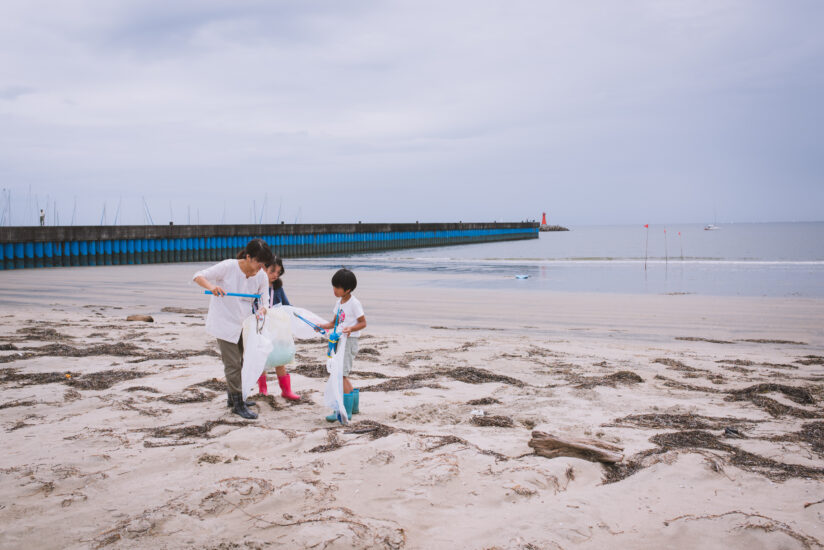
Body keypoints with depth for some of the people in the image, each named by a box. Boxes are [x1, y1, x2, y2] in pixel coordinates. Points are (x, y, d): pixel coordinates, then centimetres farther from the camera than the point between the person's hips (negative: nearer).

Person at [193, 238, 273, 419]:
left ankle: (233, 397, 37)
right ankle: (237, 404, 6)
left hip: (241, 324, 6)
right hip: (223, 323, -6)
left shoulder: (262, 276, -8)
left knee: (238, 362, 18)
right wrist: (211, 286, -35)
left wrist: (261, 311, -24)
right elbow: (198, 276, -15)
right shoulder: (228, 267, -21)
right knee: (233, 364, -5)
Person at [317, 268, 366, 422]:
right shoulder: (339, 302, 12)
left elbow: (363, 323, -11)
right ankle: (354, 405, 28)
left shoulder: (354, 303, -12)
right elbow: (334, 323, 16)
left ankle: (345, 410, -9)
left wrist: (350, 328, -27)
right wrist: (322, 326, -1)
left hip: (349, 341, -9)